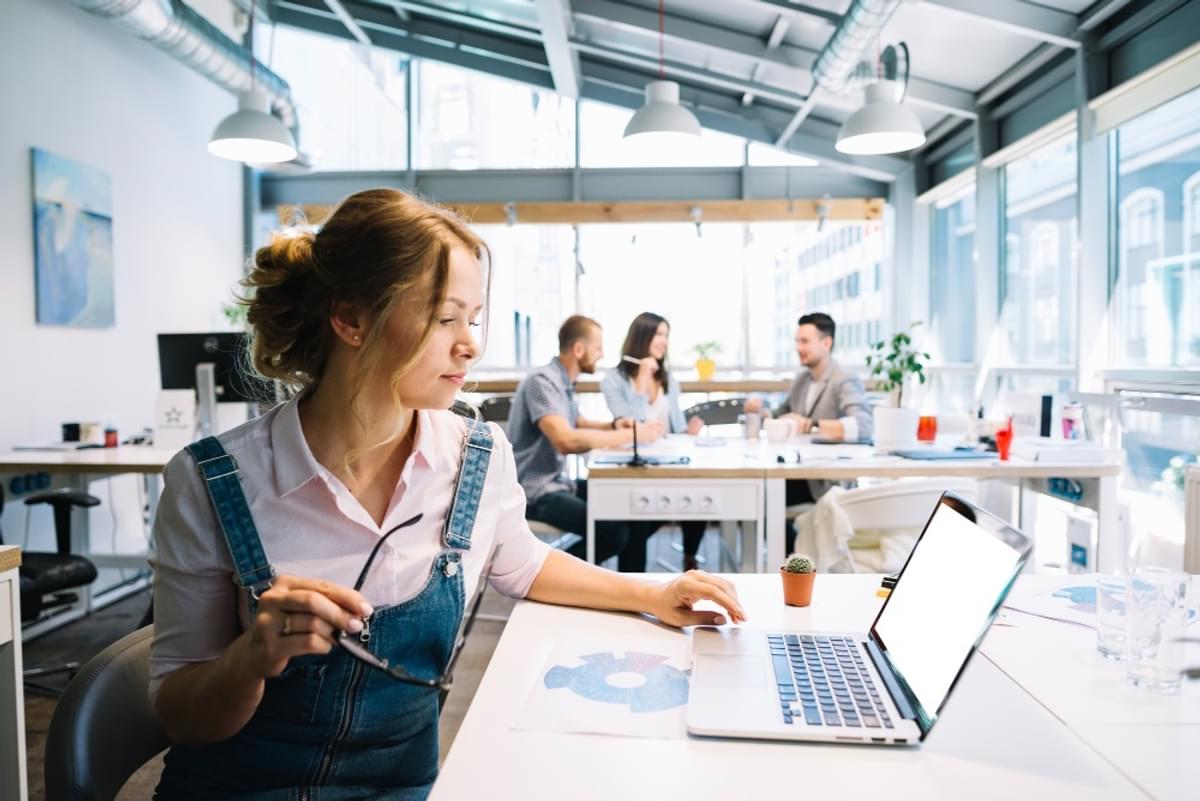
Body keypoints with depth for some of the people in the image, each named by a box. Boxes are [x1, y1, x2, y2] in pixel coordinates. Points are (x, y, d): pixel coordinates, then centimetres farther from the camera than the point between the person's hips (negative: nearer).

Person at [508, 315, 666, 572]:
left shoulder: (564, 382, 10)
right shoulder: (542, 381, -19)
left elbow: (579, 425, 26)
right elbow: (565, 440, -32)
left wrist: (614, 425, 4)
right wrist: (630, 435, -26)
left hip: (559, 483, 10)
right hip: (536, 492, -10)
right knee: (613, 531, -24)